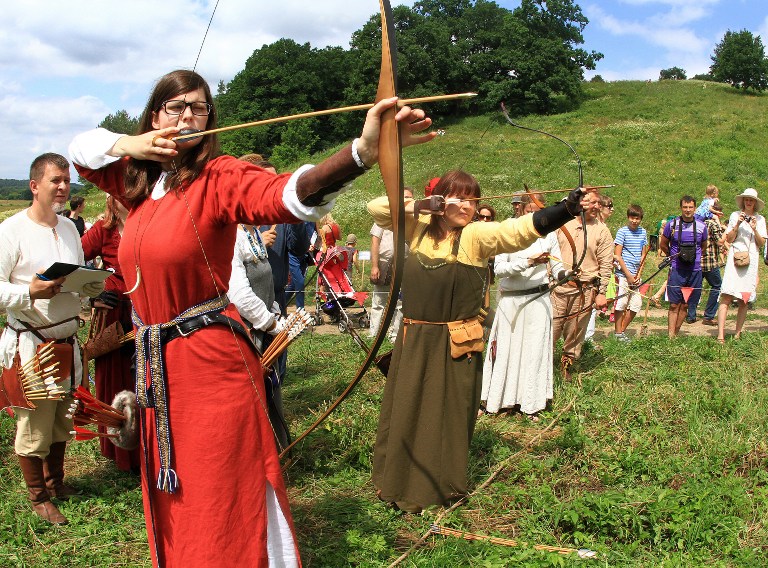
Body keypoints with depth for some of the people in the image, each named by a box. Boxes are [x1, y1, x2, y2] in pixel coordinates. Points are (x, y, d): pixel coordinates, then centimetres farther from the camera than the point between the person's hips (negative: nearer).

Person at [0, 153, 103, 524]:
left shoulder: (69, 228, 10)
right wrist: (30, 292, -29)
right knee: (33, 423, 1)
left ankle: (55, 481, 35)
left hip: (67, 339, 7)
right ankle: (38, 496, 19)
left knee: (61, 419, 17)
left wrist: (95, 285, -5)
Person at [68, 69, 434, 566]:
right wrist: (133, 145, -3)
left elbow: (289, 194, -30)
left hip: (211, 359, -6)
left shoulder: (219, 177, -12)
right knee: (171, 497, 22)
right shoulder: (140, 179, 7)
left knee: (224, 498, 1)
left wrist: (363, 150, -50)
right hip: (155, 361, 7)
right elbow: (82, 148, 20)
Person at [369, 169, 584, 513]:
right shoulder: (419, 229, 3)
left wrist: (565, 210, -36)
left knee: (450, 416, 7)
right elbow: (376, 208, 4)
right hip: (413, 340, 4)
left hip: (456, 345, -3)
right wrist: (419, 205, -9)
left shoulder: (476, 236, -8)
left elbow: (520, 229, -22)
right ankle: (399, 484, 31)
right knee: (404, 412, 13)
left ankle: (445, 487, 26)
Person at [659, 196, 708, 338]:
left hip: (695, 270, 2)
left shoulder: (701, 226, 5)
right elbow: (663, 245, 13)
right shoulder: (672, 225, 0)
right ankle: (670, 336, -5)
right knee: (674, 304, -5)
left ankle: (676, 333, 17)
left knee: (685, 305, 7)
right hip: (676, 270, -2)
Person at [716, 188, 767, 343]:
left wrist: (755, 229, -8)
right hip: (735, 258, -2)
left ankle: (737, 334, 9)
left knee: (744, 301, 2)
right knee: (726, 298, -11)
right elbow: (729, 239, 4)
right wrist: (737, 225, -9)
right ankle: (720, 336, -15)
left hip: (751, 261, 2)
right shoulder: (735, 215, 9)